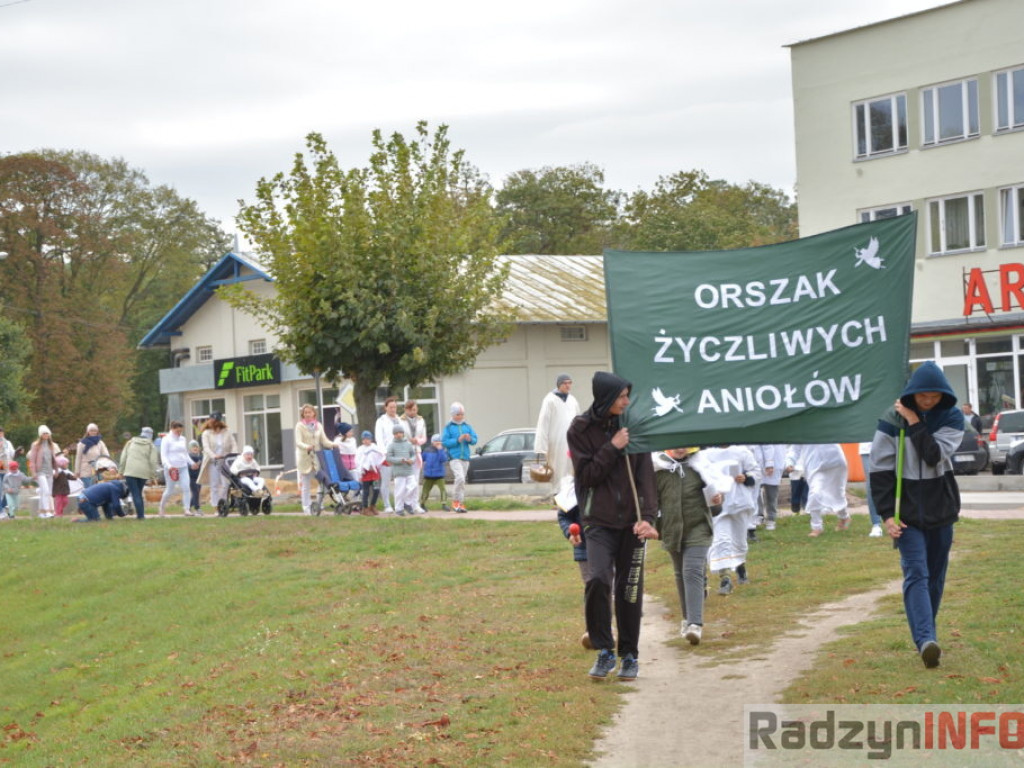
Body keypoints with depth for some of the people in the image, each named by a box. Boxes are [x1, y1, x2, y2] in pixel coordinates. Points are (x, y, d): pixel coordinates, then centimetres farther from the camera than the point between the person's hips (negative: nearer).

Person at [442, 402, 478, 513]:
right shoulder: (449, 427, -1)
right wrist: (458, 440, -17)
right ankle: (456, 501, -7)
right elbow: (445, 442, -7)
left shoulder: (467, 427, 10)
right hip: (454, 457, -5)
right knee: (460, 478, -19)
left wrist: (470, 439, -15)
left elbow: (475, 440, 8)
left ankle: (460, 504, 18)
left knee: (461, 481, 10)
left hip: (465, 458, 5)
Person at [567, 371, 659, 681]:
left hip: (632, 520, 2)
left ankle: (630, 655, 19)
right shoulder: (581, 429, -2)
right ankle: (604, 651, -4)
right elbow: (586, 475, -6)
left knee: (630, 589, 5)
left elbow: (646, 475, -2)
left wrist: (647, 517, -13)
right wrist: (613, 447, -14)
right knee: (598, 579, -20)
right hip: (599, 521, -2)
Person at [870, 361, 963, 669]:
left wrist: (915, 424, -18)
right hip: (907, 509, -3)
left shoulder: (952, 418, -2)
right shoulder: (892, 420, -6)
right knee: (916, 573, -15)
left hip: (941, 507, 3)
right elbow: (880, 470, -5)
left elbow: (934, 455, -18)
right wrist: (887, 513, -10)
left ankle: (925, 633, 24)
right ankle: (925, 639, -27)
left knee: (936, 574, 10)